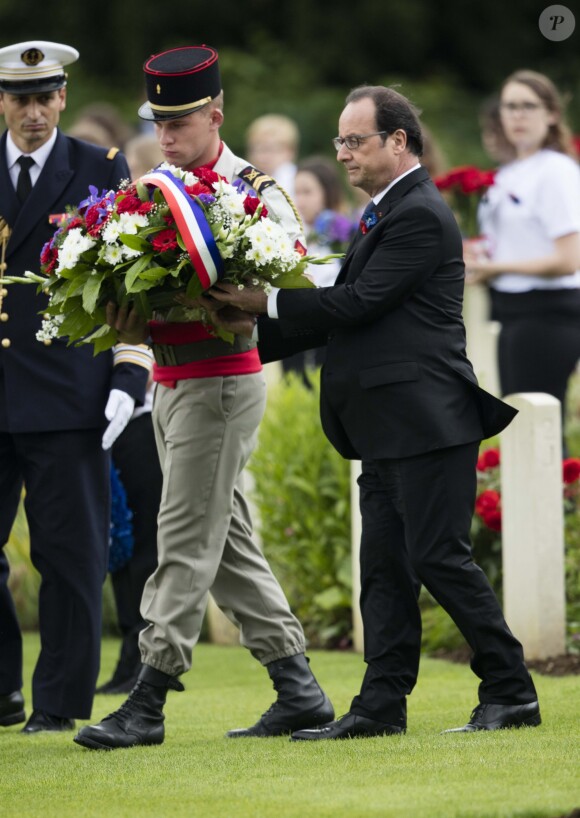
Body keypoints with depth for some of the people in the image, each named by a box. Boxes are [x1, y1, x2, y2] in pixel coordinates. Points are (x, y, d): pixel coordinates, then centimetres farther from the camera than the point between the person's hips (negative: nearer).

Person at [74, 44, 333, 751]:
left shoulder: (251, 191, -9)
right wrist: (130, 320, -8)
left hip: (221, 381, -8)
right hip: (169, 381, 8)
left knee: (186, 544, -7)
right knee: (227, 545, 10)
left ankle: (148, 704, -7)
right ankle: (298, 690, 17)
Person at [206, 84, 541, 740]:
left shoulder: (420, 216, -13)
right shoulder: (387, 213, 18)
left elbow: (358, 303, -18)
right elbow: (348, 309, 16)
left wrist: (269, 303, -11)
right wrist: (258, 330, 6)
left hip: (426, 418, -10)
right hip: (389, 429, 10)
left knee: (438, 557, -8)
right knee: (384, 565, 8)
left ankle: (511, 692, -1)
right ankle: (382, 704, 10)